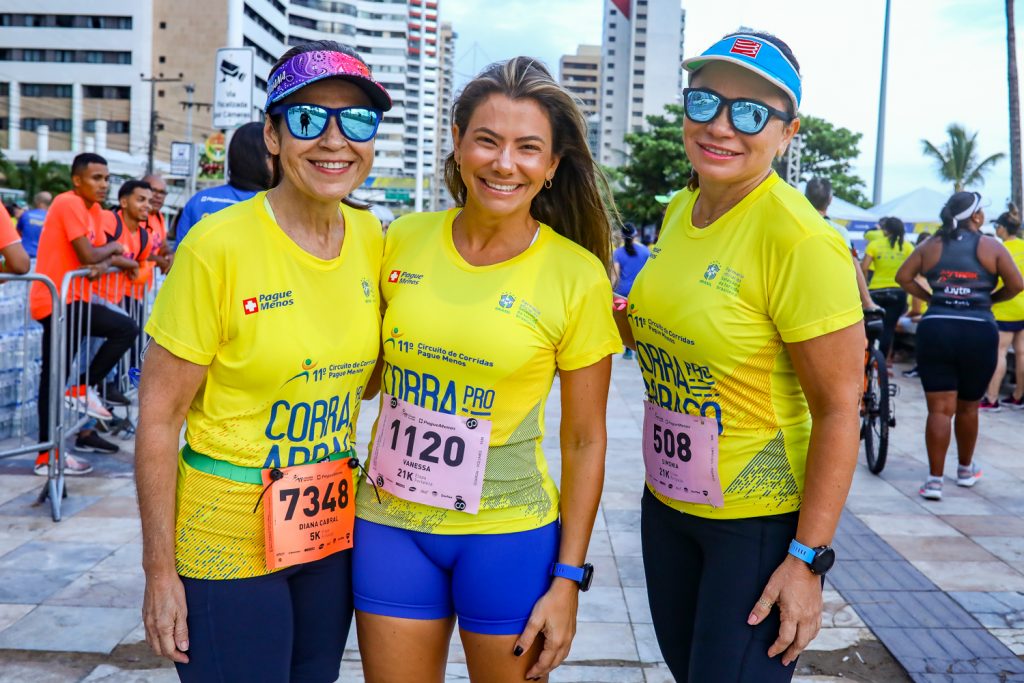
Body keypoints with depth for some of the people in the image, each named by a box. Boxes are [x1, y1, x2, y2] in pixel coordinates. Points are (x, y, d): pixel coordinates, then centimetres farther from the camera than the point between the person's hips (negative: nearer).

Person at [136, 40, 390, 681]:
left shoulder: (372, 238, -1)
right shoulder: (218, 246, -17)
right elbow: (159, 416, -12)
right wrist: (160, 570, -10)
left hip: (332, 527, 5)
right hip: (228, 541, -5)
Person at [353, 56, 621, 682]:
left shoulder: (578, 276, -11)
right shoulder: (405, 240, -3)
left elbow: (585, 440, -5)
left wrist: (568, 578, -5)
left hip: (507, 535, -2)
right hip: (390, 522, 3)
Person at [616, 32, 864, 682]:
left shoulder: (799, 238, -21)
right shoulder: (680, 210, 2)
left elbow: (838, 408, -19)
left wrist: (808, 558, -19)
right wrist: (619, 316, -4)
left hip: (762, 520, -7)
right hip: (668, 500, 8)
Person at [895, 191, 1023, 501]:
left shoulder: (932, 245, 7)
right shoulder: (990, 246, 1)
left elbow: (903, 277, 6)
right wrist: (989, 299, 14)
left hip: (935, 328, 1)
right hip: (979, 332, -1)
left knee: (940, 409, 0)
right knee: (968, 407, 16)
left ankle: (934, 480, -5)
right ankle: (965, 470, 32)